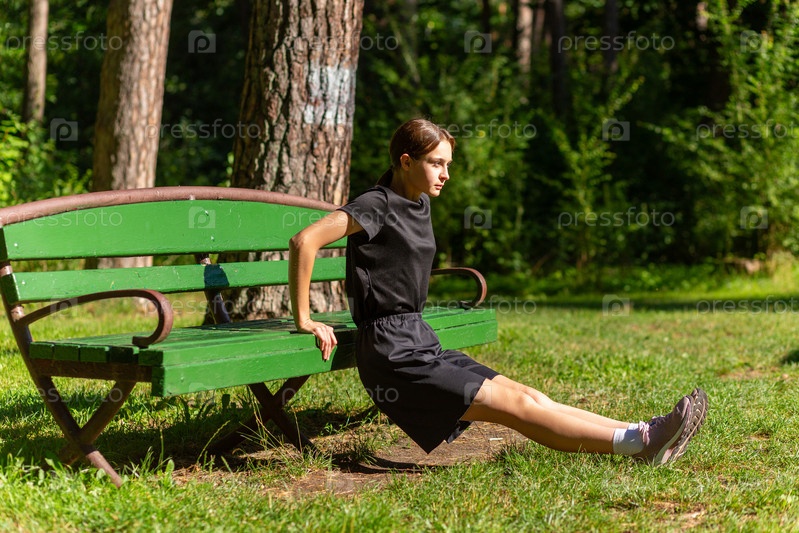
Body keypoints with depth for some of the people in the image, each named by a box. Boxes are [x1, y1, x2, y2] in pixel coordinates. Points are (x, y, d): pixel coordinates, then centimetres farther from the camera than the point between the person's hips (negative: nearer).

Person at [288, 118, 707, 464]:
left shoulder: (418, 203, 15)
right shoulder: (377, 206, -12)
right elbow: (305, 241, -22)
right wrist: (304, 320, -20)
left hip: (420, 341, 9)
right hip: (392, 353, -9)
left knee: (531, 397, -3)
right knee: (516, 405, -15)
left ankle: (644, 439, -10)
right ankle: (638, 441, -22)